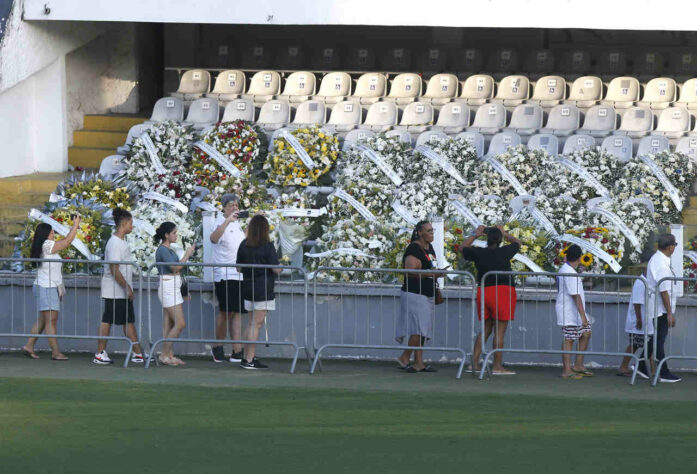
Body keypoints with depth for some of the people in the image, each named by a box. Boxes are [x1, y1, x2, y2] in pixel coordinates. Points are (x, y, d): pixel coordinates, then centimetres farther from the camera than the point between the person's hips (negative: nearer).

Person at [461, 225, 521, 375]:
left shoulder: (478, 253, 2)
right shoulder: (504, 252, -4)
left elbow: (463, 248, 24)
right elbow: (517, 243, 17)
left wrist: (475, 234, 30)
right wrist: (504, 233, 28)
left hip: (483, 291, 5)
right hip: (503, 291, -5)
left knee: (486, 329, 17)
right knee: (500, 330, -2)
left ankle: (474, 363, 14)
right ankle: (497, 366, -1)